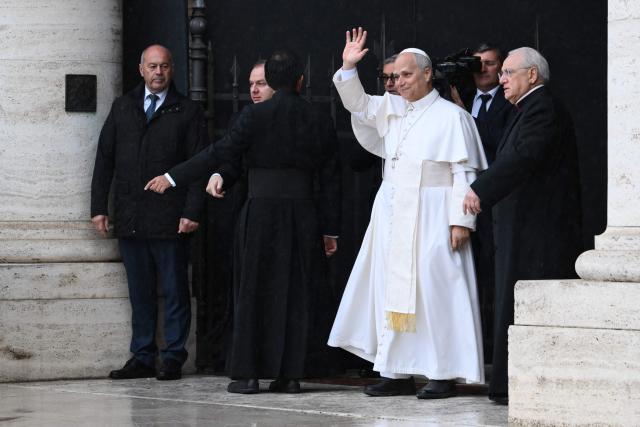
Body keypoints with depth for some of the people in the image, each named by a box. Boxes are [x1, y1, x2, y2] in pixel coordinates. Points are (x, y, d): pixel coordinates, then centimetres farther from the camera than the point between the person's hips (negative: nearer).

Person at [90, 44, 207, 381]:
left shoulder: (188, 112, 3)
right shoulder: (122, 108, 13)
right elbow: (105, 159, 12)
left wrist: (192, 211, -11)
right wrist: (99, 206, 4)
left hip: (169, 220, -3)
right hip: (129, 220, 3)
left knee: (174, 291, 1)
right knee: (139, 293, 8)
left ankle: (173, 359, 7)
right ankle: (142, 359, 13)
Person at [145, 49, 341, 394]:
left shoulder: (256, 115, -6)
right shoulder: (320, 121, 4)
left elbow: (220, 153, -9)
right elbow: (330, 179, 7)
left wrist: (173, 177, -2)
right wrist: (329, 230, 13)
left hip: (262, 209, -3)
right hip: (304, 213, 3)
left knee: (254, 291, 4)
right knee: (297, 294, 7)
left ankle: (248, 374, 4)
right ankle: (290, 374, 7)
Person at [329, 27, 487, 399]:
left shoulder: (451, 116, -7)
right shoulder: (392, 109, 12)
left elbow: (465, 172, -10)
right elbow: (357, 103, 18)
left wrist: (461, 220, -16)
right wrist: (348, 67, 1)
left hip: (432, 215, -7)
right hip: (393, 213, 7)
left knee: (434, 291, -7)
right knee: (394, 290, 6)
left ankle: (445, 374, -2)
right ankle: (398, 372, 11)